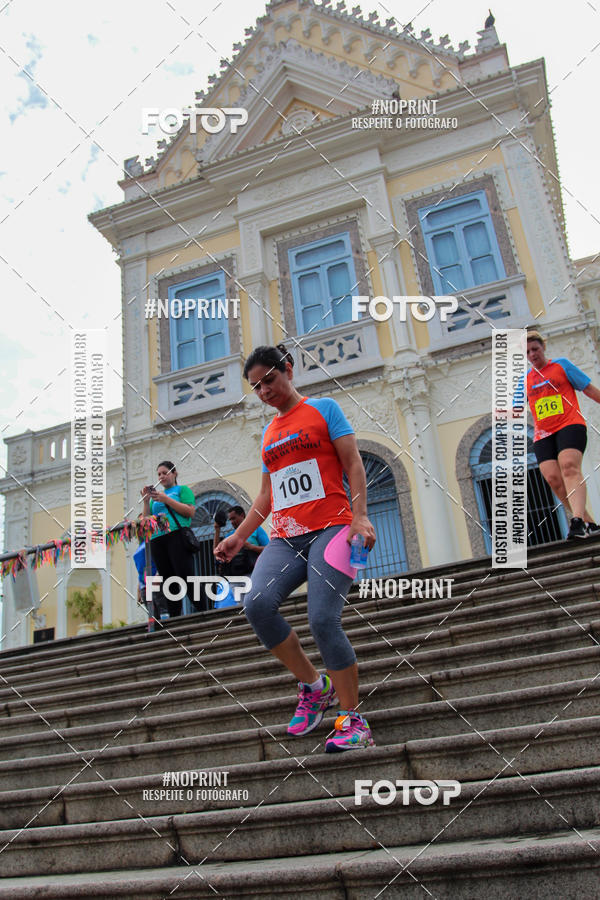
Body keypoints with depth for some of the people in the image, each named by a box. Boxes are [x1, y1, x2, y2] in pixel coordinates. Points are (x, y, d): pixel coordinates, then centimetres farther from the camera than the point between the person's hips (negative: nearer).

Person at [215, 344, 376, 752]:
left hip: (330, 528, -5)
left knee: (323, 620, -18)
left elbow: (354, 464, 0)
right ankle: (313, 685, 0)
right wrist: (239, 536, 18)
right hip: (285, 538, 5)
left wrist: (360, 516, -13)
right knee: (258, 603, -20)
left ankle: (354, 720, 1)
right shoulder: (269, 434, 23)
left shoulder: (324, 408, 7)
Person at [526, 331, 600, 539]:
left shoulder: (561, 365, 10)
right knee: (553, 478, -12)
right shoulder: (525, 380, 18)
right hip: (543, 435, 4)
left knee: (569, 467, -27)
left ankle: (577, 521, -41)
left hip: (570, 425, -3)